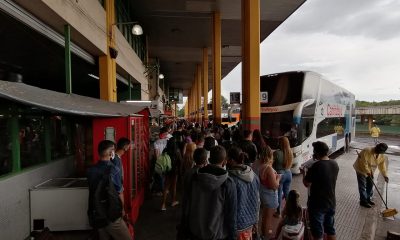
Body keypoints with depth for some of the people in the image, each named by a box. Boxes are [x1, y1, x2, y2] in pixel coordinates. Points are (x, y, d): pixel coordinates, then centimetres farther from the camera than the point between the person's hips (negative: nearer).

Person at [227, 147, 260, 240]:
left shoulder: (231, 179, -26)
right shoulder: (254, 176, -5)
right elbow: (257, 200, 5)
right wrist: (255, 219, 17)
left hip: (237, 224, -6)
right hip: (250, 220, 6)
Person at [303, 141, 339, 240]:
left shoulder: (316, 166, -24)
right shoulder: (335, 164, -2)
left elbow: (307, 183, -17)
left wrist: (304, 174, 1)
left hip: (317, 204, -7)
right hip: (331, 203, 7)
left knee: (318, 232, 8)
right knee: (330, 228, 23)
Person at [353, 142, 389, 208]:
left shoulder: (382, 156, -7)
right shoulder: (367, 151, -29)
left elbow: (382, 166, 0)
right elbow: (364, 163, -27)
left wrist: (385, 175, -6)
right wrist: (368, 172, -26)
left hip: (370, 172, 7)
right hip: (361, 170, -7)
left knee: (370, 185, 13)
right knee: (362, 186, -4)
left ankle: (368, 199, 29)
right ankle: (363, 201, 4)